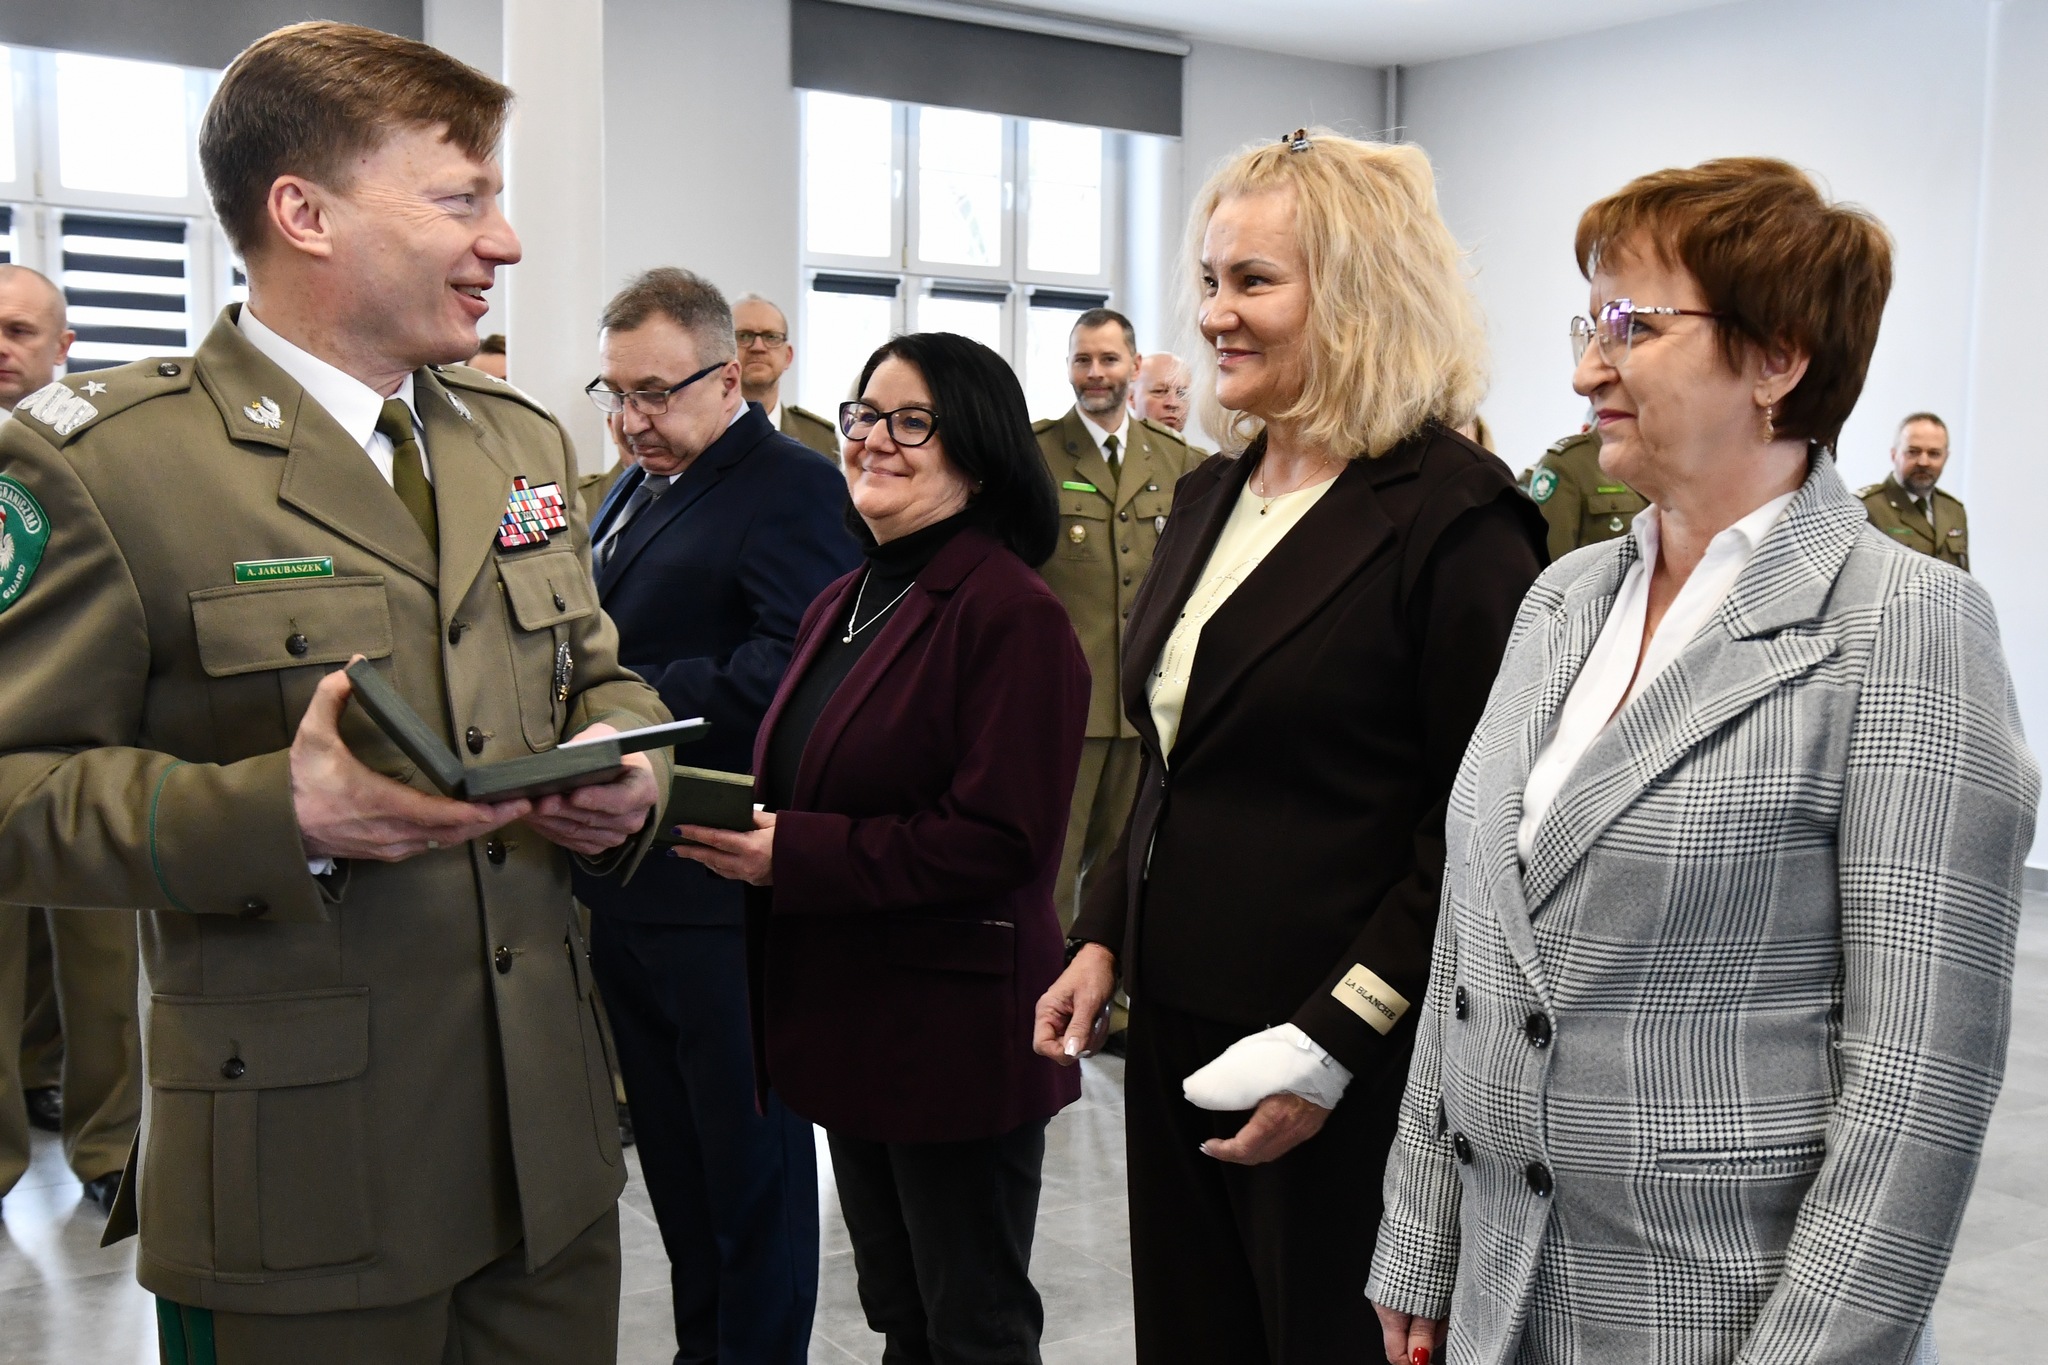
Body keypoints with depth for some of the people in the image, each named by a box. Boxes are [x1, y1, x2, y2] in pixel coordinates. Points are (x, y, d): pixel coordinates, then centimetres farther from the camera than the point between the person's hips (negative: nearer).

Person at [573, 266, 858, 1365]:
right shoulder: (632, 493, 17)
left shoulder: (791, 489, -12)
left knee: (749, 1155, 5)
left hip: (724, 892, -9)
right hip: (626, 880, 9)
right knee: (672, 1146, 19)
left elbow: (791, 675, -25)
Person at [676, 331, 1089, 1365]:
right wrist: (732, 825, -3)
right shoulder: (842, 605, 11)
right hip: (844, 1016, 8)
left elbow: (1002, 842, -22)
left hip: (956, 1031, -8)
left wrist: (791, 854, -23)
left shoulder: (1012, 615, -16)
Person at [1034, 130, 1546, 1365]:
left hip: (1346, 1069, -7)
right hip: (1178, 1025, 7)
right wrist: (1105, 937, 9)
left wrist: (1333, 1044, -18)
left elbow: (1473, 830, -16)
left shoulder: (1454, 513, -14)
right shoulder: (1216, 495, 10)